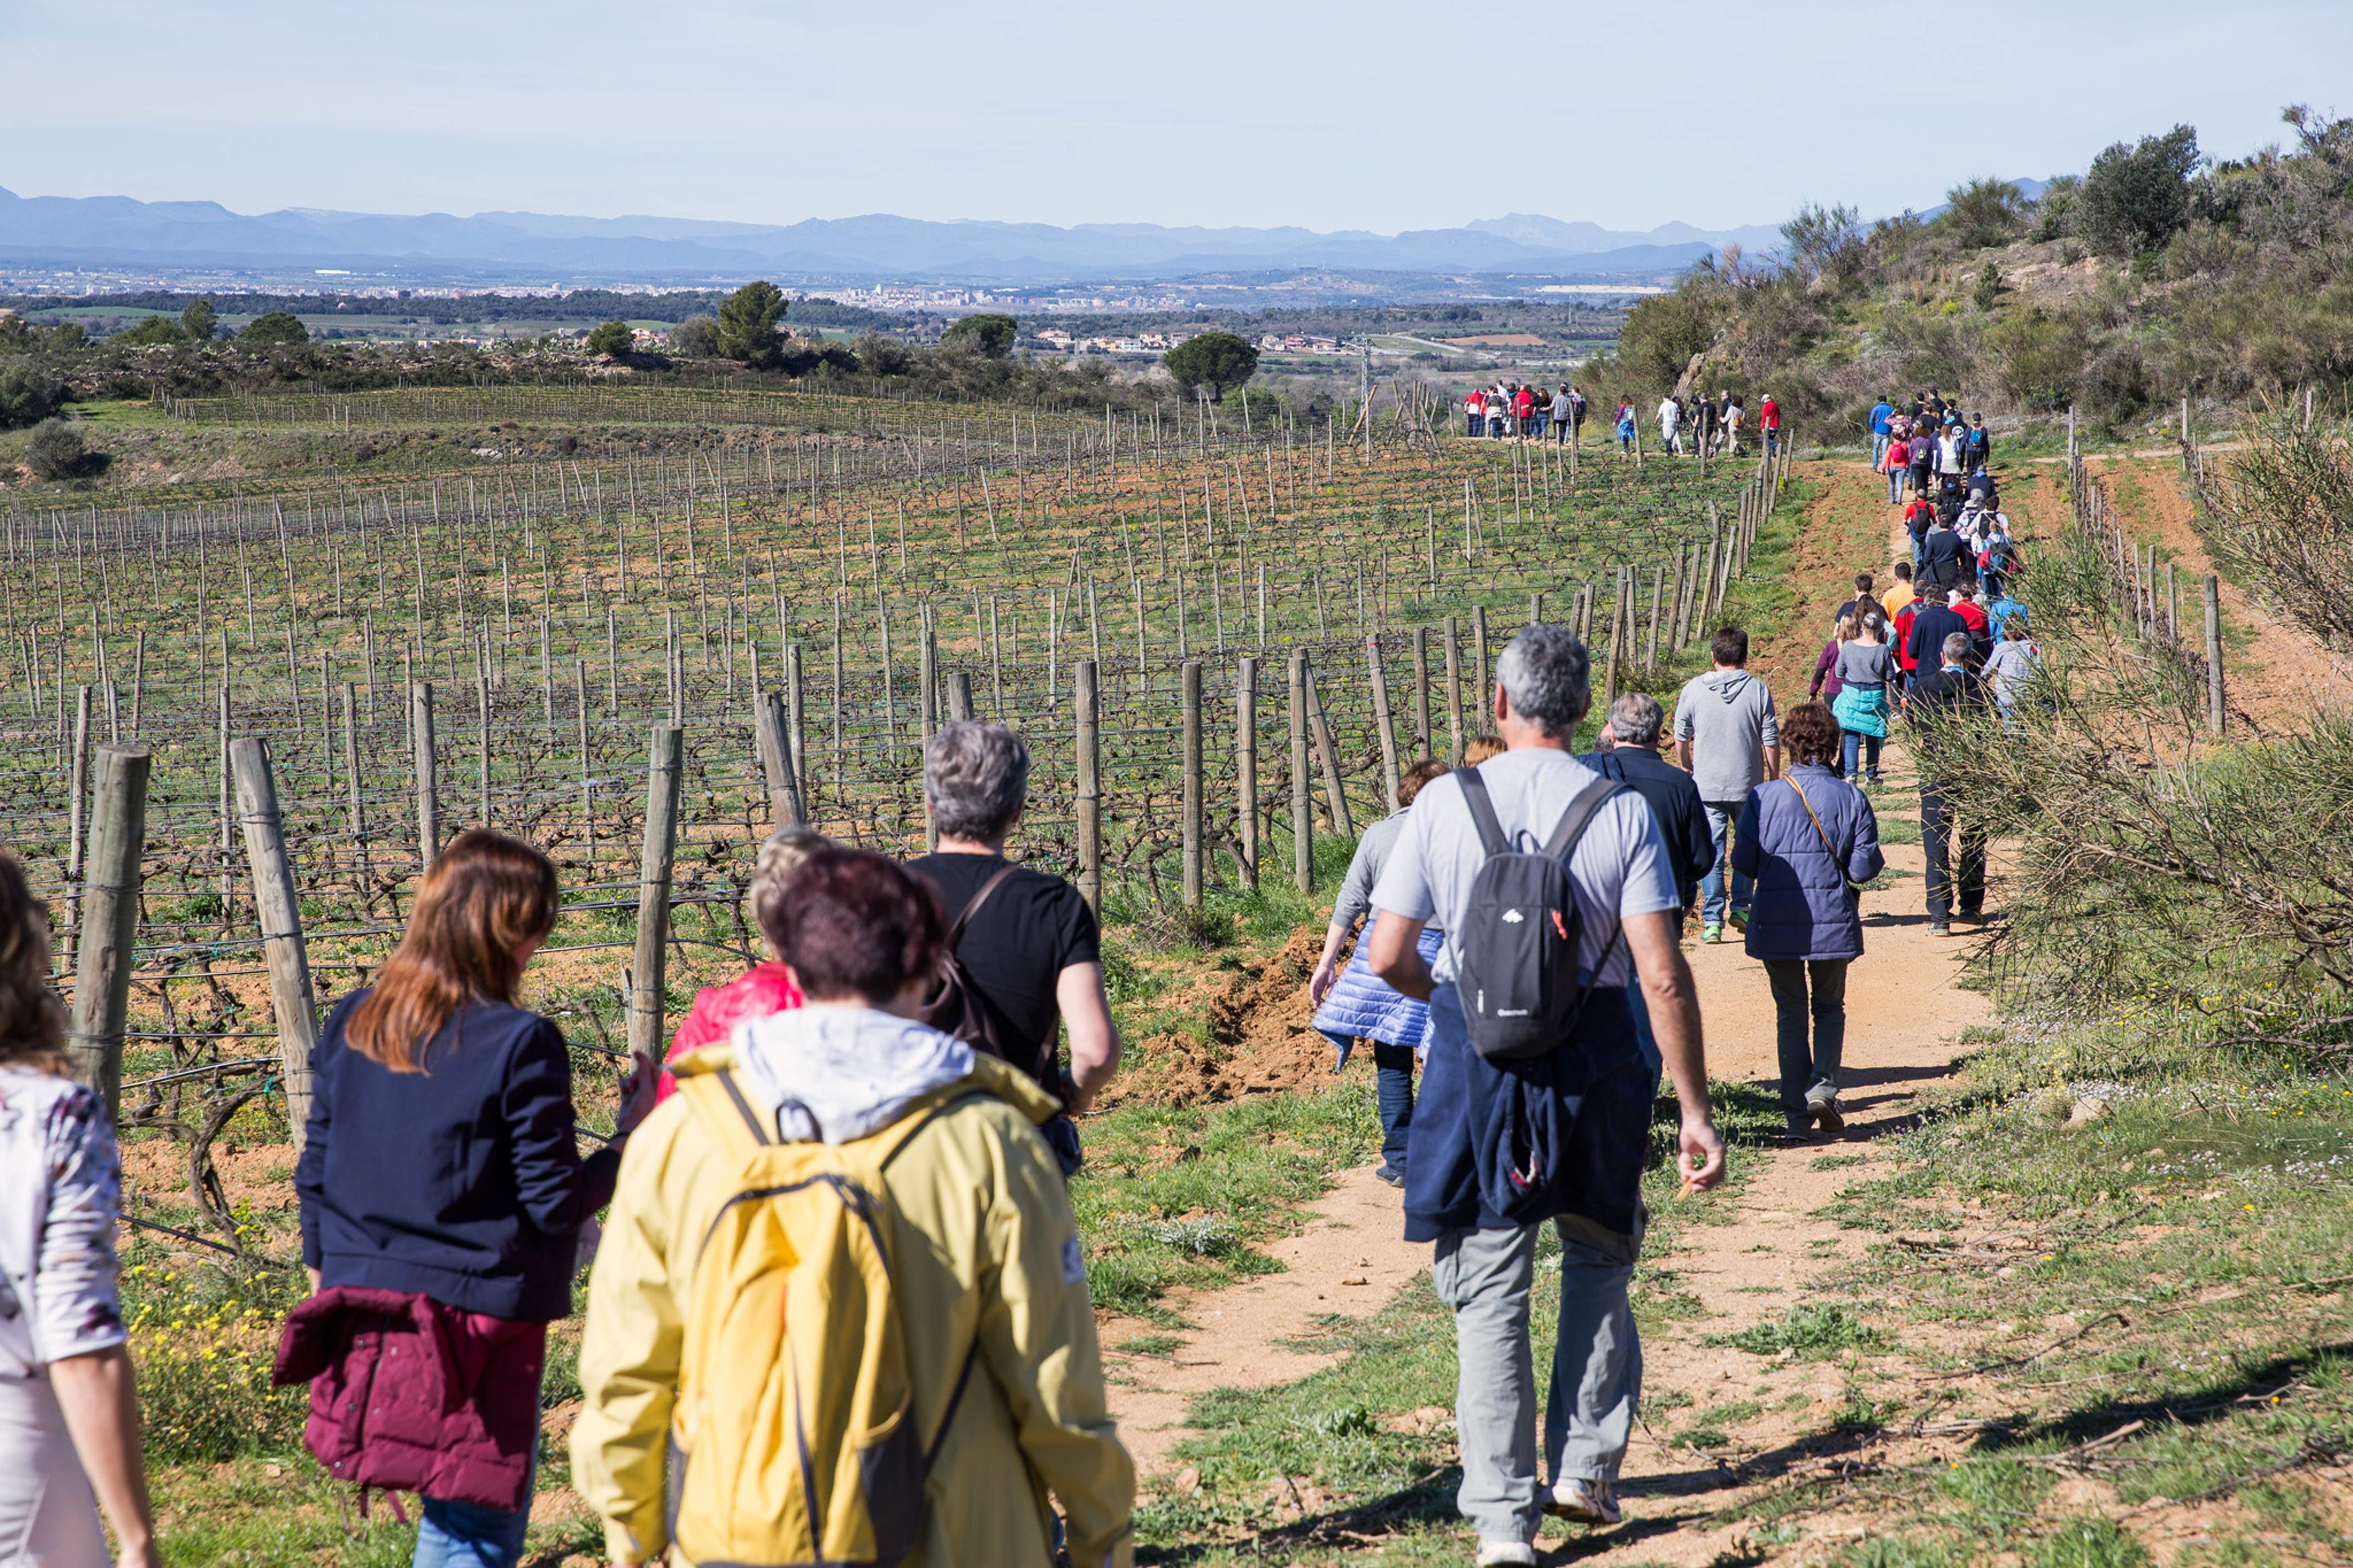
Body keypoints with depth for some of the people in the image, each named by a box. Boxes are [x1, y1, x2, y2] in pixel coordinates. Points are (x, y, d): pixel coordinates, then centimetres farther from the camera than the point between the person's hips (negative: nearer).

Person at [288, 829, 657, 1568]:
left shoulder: (351, 1025, 4)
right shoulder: (519, 1045, -14)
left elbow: (314, 1172, 10)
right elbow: (555, 1203, -12)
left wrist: (325, 1281, 21)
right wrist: (631, 1139, 1)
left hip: (363, 1316, 6)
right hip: (481, 1316, -6)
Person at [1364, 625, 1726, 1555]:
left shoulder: (1444, 803, -5)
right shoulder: (1621, 812, -6)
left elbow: (1388, 959, -4)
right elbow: (1663, 977, -11)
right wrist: (1695, 1112, -6)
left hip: (1474, 1061, 0)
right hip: (1592, 1062, 0)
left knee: (1490, 1293, 7)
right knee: (1598, 1263, 23)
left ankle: (1503, 1518, 5)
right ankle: (1585, 1468, 20)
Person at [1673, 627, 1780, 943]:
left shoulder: (1694, 689, -2)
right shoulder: (1757, 690, -4)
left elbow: (1681, 737, 5)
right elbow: (1771, 741, -2)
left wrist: (1685, 768, 22)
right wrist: (1774, 779, 11)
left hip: (1707, 786, 0)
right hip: (1748, 785, 0)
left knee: (1711, 854, 2)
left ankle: (1712, 920, -2)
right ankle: (1741, 906, 20)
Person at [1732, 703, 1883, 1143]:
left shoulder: (1764, 797, -8)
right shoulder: (1851, 798, -6)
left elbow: (1743, 860, -5)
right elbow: (1865, 867, -6)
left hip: (1775, 924, 0)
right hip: (1832, 921, 0)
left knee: (1790, 1014, 11)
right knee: (1830, 1007, 19)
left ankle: (1797, 1116, 8)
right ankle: (1823, 1084, -4)